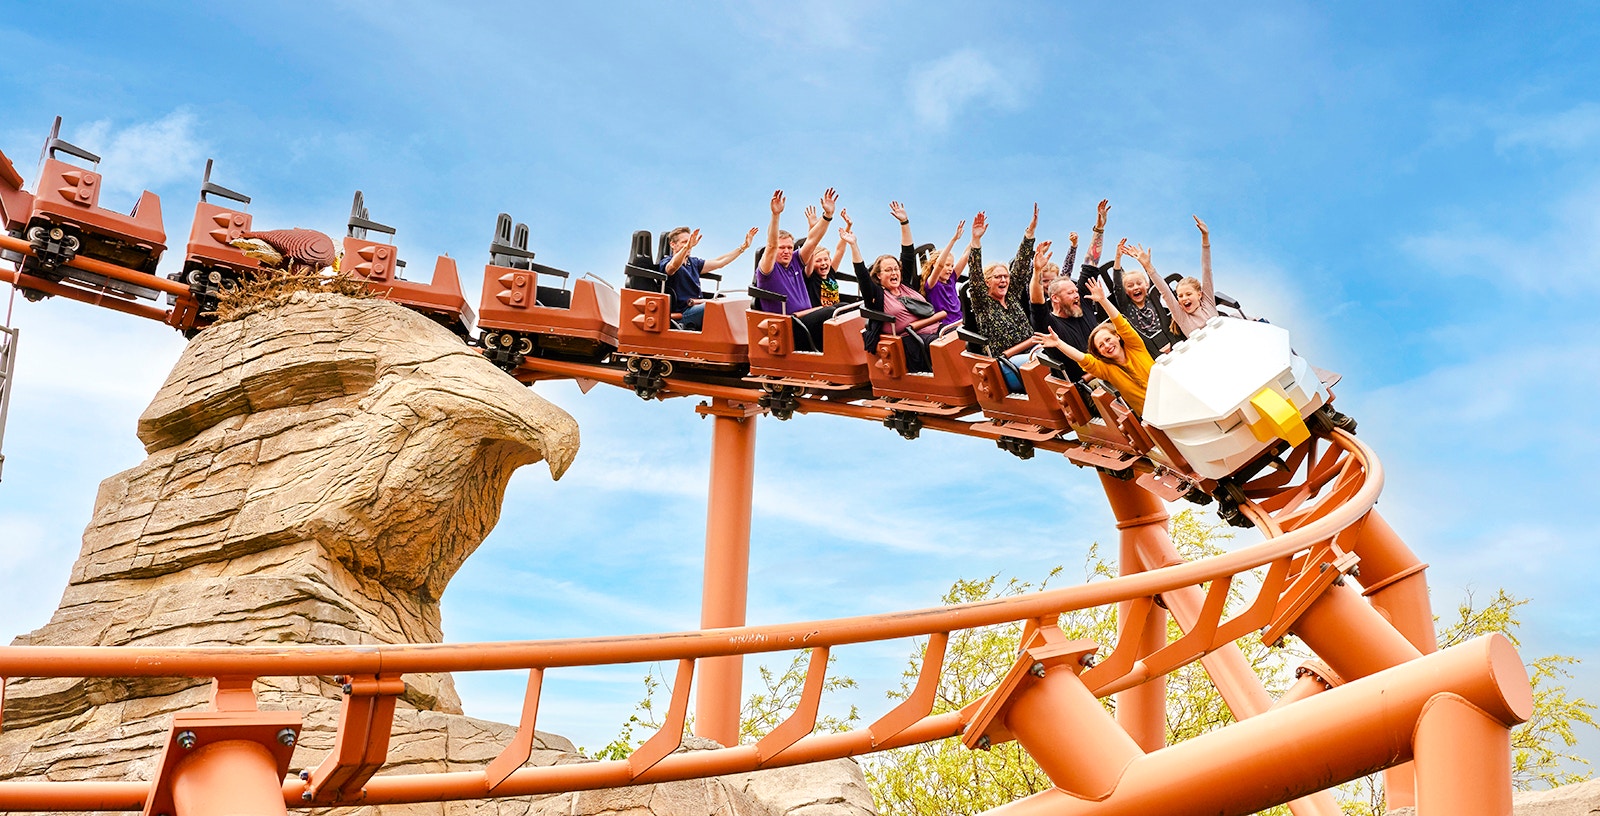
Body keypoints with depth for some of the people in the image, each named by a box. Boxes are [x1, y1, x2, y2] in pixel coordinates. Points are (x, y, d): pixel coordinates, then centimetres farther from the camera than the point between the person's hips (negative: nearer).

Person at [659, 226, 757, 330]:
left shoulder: (693, 262, 25)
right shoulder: (666, 262, 0)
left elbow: (719, 262, 21)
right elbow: (673, 267, -26)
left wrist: (743, 247, 17)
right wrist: (687, 246, -43)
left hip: (698, 306, 8)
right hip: (682, 313, -8)